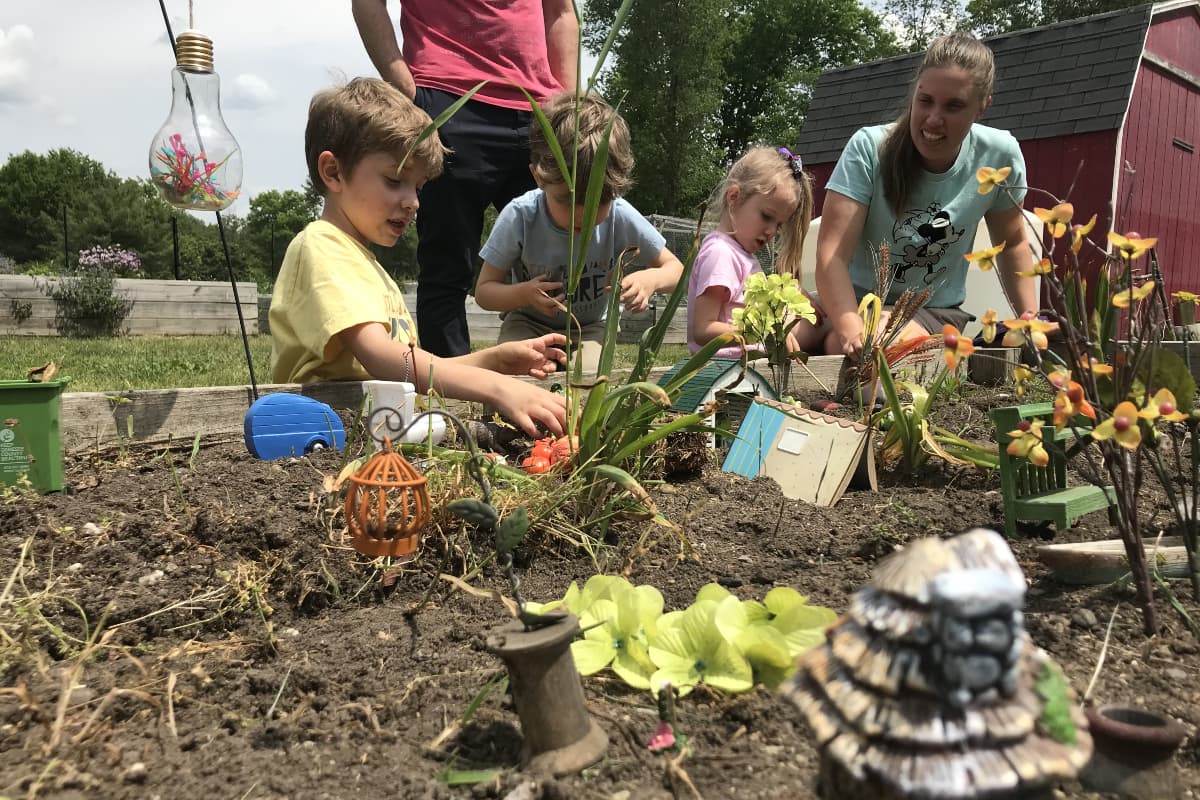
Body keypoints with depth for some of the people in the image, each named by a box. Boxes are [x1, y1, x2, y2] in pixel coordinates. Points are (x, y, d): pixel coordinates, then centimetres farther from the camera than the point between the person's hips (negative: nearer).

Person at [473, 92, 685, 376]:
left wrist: (650, 279, -31)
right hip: (528, 323, 0)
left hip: (589, 327, 1)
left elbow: (674, 267, -6)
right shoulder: (519, 217, -24)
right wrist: (524, 294, -37)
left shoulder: (621, 218, -21)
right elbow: (484, 291, -15)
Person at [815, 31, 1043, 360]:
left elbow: (1012, 244, 7)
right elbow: (832, 254, -27)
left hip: (935, 310, 1)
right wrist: (851, 331, -44)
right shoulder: (869, 148, -19)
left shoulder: (1000, 156, -10)